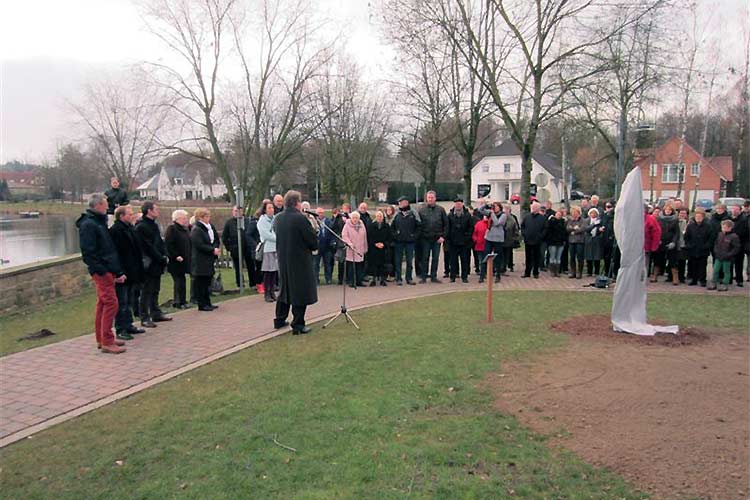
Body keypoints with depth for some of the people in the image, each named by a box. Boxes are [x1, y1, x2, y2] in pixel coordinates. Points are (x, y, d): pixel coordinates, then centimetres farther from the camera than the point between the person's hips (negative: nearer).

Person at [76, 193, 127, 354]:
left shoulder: (99, 222, 18)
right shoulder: (88, 225, -13)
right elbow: (88, 252, -19)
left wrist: (117, 271, 18)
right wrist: (102, 270, -20)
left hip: (108, 270, 10)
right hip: (102, 271, -10)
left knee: (103, 304, 14)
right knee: (111, 303, -10)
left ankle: (101, 339, 22)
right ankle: (107, 342, -5)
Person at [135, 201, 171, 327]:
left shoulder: (154, 224, 15)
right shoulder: (141, 227, -13)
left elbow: (161, 242, 17)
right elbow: (148, 246, -18)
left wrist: (165, 256, 4)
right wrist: (161, 258, -14)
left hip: (157, 264, 9)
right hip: (149, 264, -9)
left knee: (155, 290, 16)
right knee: (146, 291, -3)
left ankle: (156, 313, 25)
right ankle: (144, 318, 2)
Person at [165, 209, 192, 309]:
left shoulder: (185, 229, 17)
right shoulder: (171, 229, -10)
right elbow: (168, 245, -18)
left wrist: (190, 255, 14)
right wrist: (176, 256, -21)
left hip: (184, 260, 8)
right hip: (176, 261, -8)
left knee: (181, 281, 11)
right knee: (179, 281, -6)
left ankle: (179, 301, 18)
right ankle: (179, 302, 0)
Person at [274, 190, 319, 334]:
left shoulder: (278, 218, 4)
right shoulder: (300, 218, -18)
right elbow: (313, 240, -14)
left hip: (283, 260, 7)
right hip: (300, 260, -7)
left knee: (285, 289, 20)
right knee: (300, 291, 2)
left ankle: (279, 320, 28)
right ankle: (298, 325, 5)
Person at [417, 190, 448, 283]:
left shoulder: (440, 209, 2)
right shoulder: (421, 209, 0)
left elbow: (446, 223, 3)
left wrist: (443, 236, -5)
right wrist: (420, 236, -6)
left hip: (437, 238, 1)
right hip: (425, 238, -1)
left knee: (436, 258, 7)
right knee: (425, 258, 4)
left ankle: (433, 276, 16)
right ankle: (423, 277, 12)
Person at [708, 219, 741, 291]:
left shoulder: (733, 237, -14)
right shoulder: (720, 235, 5)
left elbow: (736, 248, -13)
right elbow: (716, 244, 17)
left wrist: (728, 254, -18)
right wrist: (716, 251, 2)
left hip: (727, 258, -5)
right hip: (718, 257, 5)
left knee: (726, 271, 7)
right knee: (715, 270, 9)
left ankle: (725, 285, 17)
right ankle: (713, 284, 19)